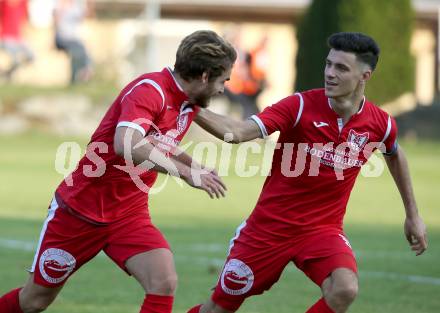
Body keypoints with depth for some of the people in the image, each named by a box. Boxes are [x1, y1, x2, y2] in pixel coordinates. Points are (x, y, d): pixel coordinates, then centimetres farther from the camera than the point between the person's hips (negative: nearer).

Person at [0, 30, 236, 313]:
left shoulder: (190, 105, 3)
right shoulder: (150, 90, -23)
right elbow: (126, 144, -41)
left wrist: (197, 167, 7)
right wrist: (186, 173, -40)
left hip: (130, 215, 6)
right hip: (81, 209, -6)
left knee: (164, 283, -19)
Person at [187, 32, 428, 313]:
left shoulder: (380, 124, -6)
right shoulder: (301, 106, -17)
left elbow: (395, 155, 18)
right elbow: (238, 132, -28)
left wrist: (413, 214, 22)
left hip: (323, 229, 1)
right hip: (270, 225, -1)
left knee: (345, 289, -29)